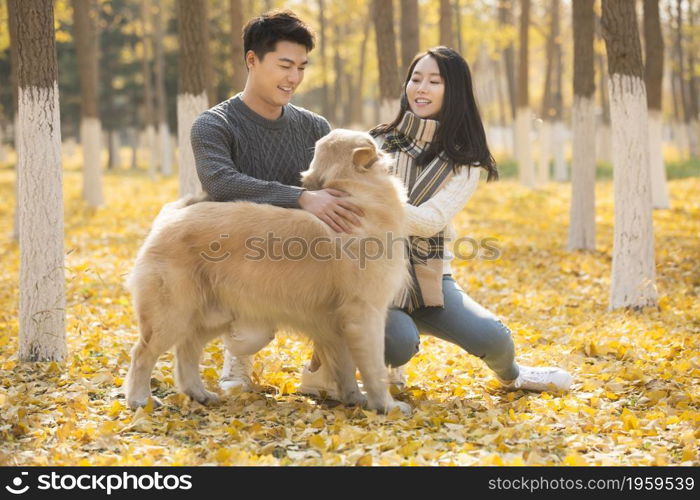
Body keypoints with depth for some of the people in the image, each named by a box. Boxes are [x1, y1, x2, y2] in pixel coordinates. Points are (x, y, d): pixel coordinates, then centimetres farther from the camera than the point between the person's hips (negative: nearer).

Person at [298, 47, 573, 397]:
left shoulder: (465, 163, 1)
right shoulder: (378, 142, 3)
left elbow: (432, 220, -16)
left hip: (427, 277, 2)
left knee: (491, 337, -19)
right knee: (400, 342, -33)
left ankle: (511, 375, 19)